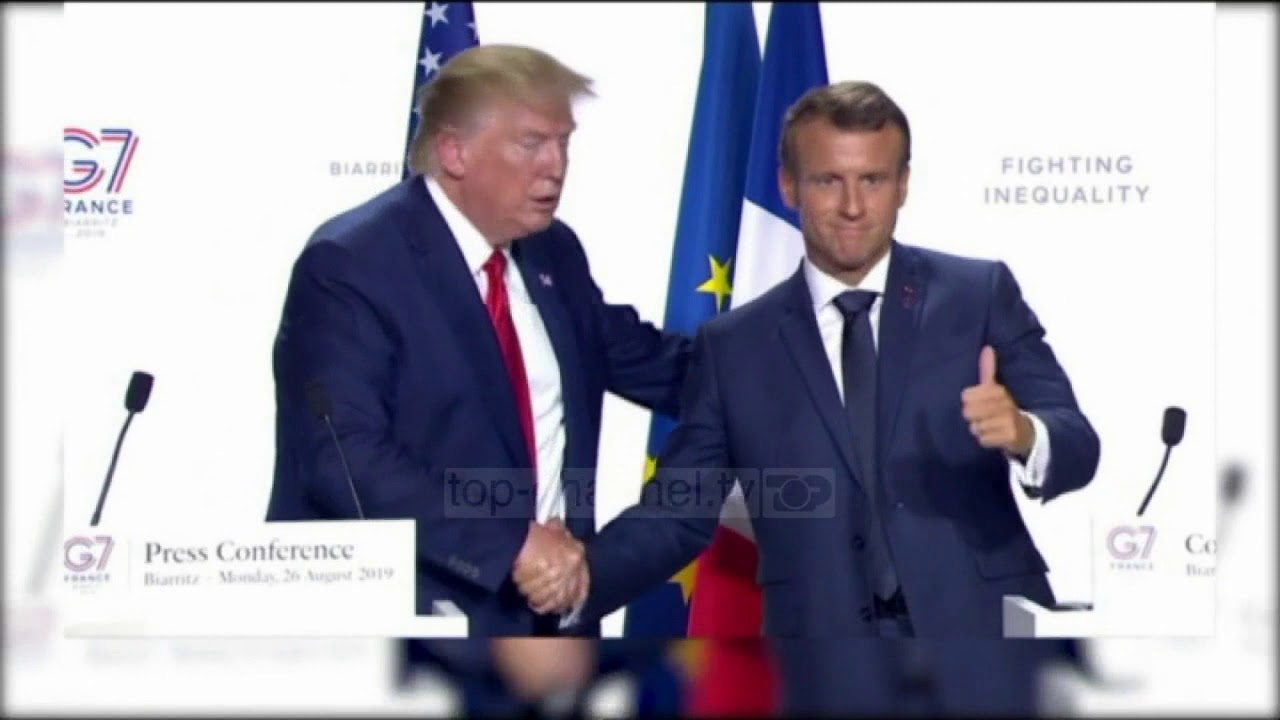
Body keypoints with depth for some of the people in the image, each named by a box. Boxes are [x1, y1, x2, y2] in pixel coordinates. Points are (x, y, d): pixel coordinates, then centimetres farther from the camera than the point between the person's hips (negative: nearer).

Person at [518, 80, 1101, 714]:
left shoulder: (979, 295, 4)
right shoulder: (733, 347, 8)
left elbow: (1076, 449, -3)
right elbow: (678, 510, 6)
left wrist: (1024, 434, -27)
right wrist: (584, 573, -13)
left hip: (984, 658, 0)